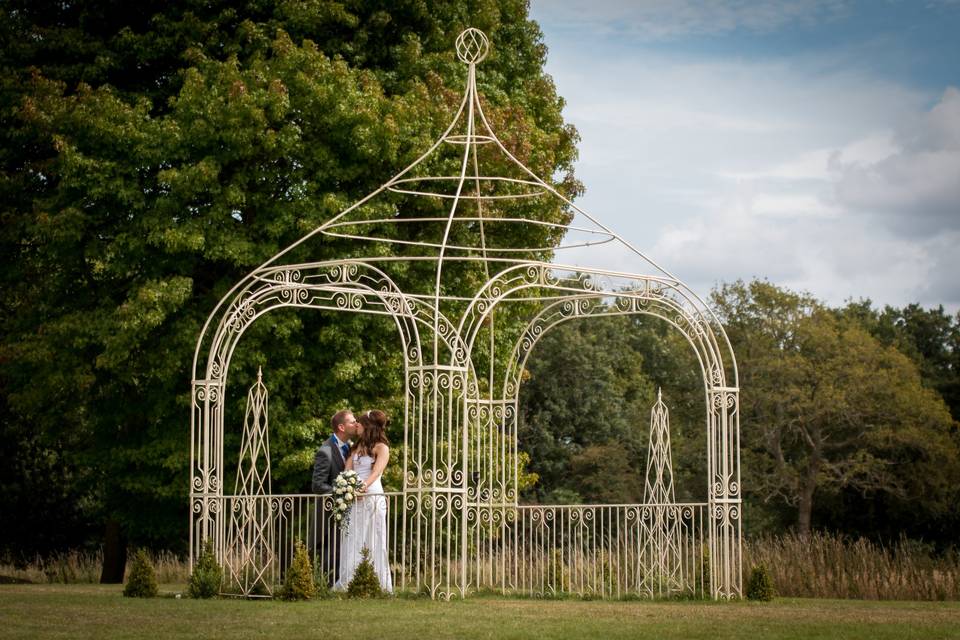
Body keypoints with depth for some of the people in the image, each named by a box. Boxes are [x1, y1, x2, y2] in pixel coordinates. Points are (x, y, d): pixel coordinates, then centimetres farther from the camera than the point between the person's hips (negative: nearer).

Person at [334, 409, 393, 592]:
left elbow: (376, 471, -13)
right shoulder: (356, 447, 20)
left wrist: (364, 485, -32)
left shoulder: (381, 447, 1)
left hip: (372, 498, -6)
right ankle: (350, 583, 2)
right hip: (353, 499, 6)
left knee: (371, 542, -4)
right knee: (352, 542, 2)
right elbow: (348, 469, 9)